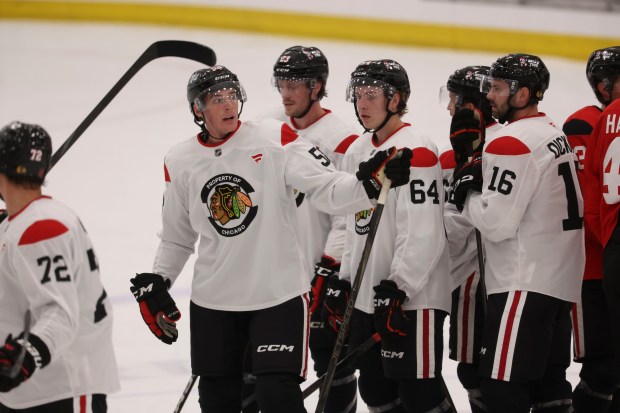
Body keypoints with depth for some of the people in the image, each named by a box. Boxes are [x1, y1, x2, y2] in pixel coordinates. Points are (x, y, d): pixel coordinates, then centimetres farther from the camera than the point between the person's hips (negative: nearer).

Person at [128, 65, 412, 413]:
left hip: (280, 293, -4)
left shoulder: (275, 138, -8)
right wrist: (153, 285, 7)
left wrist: (370, 181, -33)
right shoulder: (180, 163, 3)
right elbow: (177, 237, 15)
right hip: (213, 302, 4)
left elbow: (329, 191, -15)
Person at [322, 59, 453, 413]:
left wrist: (398, 288, -23)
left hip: (412, 297, -9)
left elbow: (423, 233, -21)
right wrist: (343, 282, 17)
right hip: (367, 297, 9)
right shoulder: (357, 152, 14)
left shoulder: (416, 151, -15)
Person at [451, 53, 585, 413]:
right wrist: (479, 165, 5)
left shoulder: (511, 144, -16)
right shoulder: (555, 134, 14)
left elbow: (497, 223, -20)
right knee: (548, 382, 14)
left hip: (526, 285, -10)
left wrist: (467, 190, -3)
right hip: (562, 280, 10)